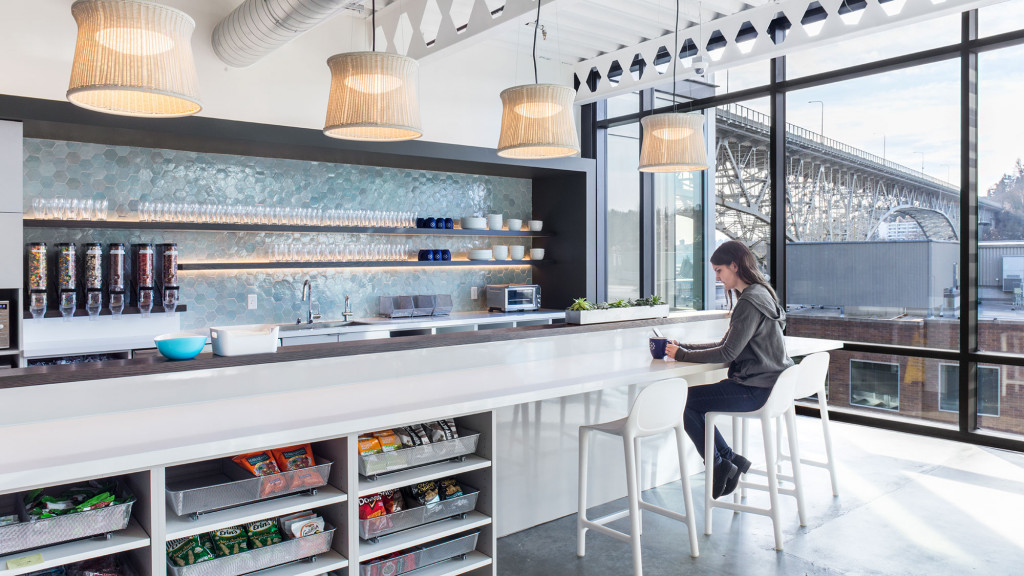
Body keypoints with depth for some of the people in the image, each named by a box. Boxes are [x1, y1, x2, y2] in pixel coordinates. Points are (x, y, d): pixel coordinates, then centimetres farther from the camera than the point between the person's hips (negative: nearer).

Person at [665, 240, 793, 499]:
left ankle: (720, 465, 7)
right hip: (764, 384, 10)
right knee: (692, 398, 9)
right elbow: (727, 344, 14)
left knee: (686, 402, -7)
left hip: (756, 390, -10)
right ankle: (731, 460, 12)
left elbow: (727, 353, -22)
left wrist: (682, 356, -12)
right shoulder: (757, 295, 14)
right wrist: (683, 347, 8)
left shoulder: (750, 302, -19)